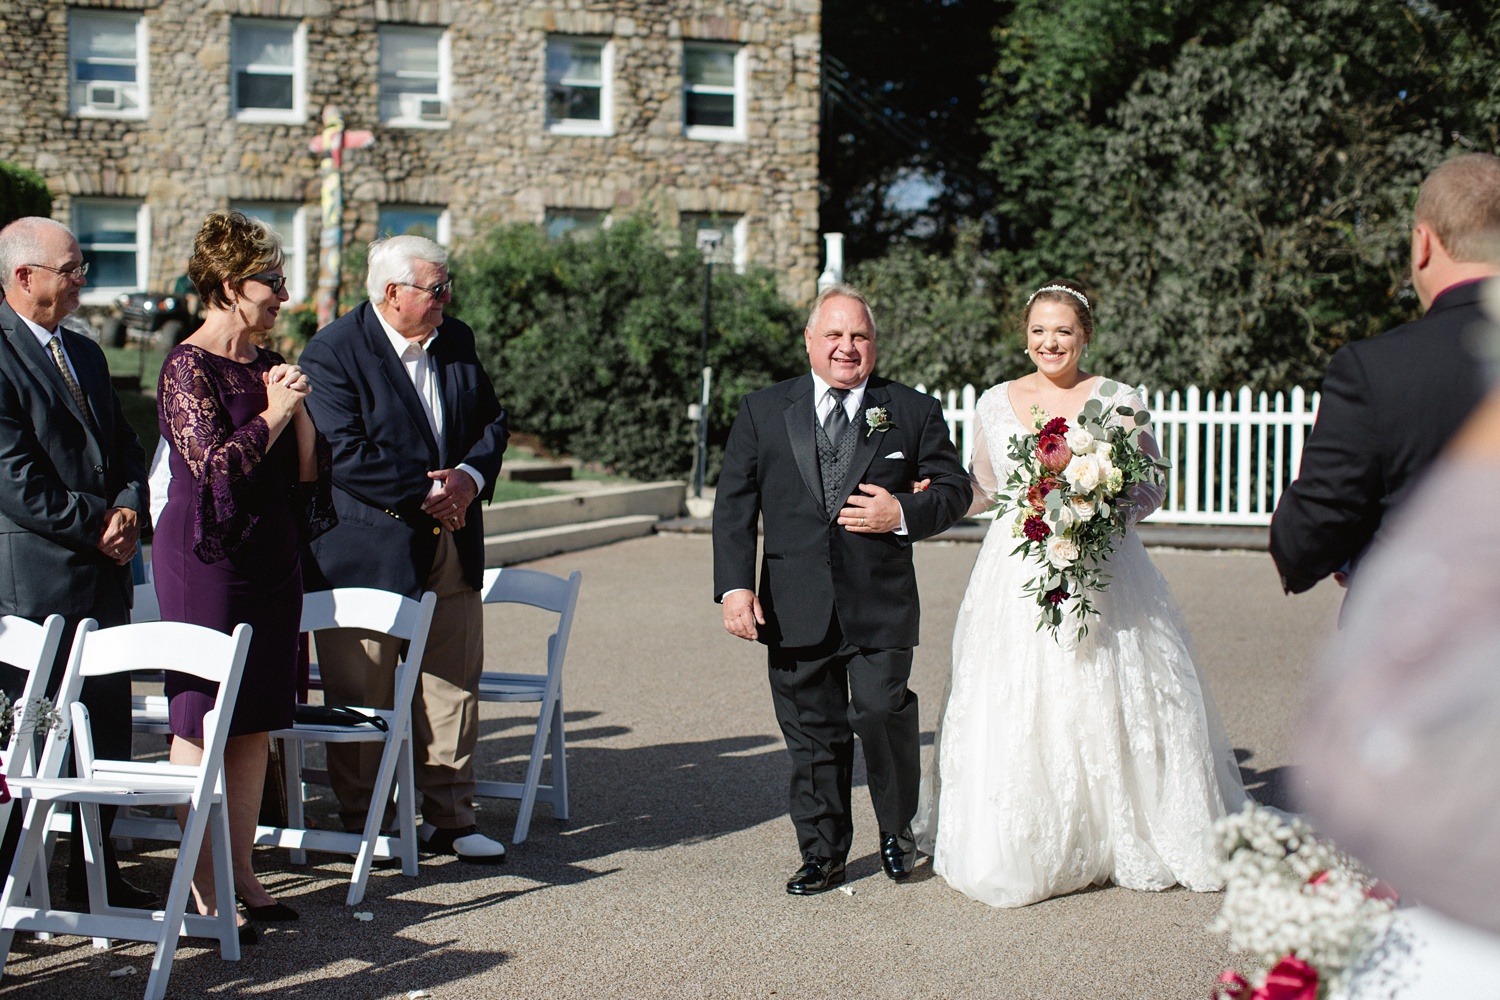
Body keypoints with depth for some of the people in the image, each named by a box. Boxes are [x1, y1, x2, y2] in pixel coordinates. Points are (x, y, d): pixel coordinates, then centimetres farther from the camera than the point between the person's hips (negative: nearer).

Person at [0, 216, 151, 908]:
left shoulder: (85, 354, 17)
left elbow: (125, 449, 18)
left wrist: (128, 509, -2)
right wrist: (96, 526, -10)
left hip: (102, 575, 8)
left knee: (109, 723, 10)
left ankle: (97, 871, 21)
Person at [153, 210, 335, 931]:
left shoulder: (267, 366, 13)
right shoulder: (188, 366, -8)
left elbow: (307, 472, 11)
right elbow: (214, 465, -16)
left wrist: (300, 411, -4)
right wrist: (273, 413, -10)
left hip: (272, 558, 7)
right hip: (207, 557, -7)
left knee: (255, 723, 8)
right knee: (201, 722, -4)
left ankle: (242, 874, 15)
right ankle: (203, 889, 1)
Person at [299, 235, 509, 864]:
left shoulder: (456, 342, 11)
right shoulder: (334, 352, -10)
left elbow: (492, 422, 14)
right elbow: (347, 454, -18)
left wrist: (470, 476, -6)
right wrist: (425, 494, -16)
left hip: (451, 545, 6)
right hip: (369, 547, -6)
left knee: (453, 686, 9)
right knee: (364, 697, 3)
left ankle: (449, 817, 20)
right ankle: (360, 822, 16)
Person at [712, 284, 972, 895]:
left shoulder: (913, 413, 6)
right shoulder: (762, 413, 8)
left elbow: (953, 488, 9)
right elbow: (733, 506, 5)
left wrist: (903, 513, -11)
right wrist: (735, 587, -5)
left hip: (881, 604, -1)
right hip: (795, 609, 1)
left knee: (881, 713, -9)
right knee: (811, 732, 7)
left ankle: (897, 828, 19)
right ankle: (823, 855, 21)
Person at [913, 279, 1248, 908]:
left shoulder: (1118, 402, 1)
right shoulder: (995, 404, 8)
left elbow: (1151, 488, 4)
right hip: (1016, 576, 2)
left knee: (1105, 707, -2)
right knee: (1014, 711, 0)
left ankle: (1121, 838, 14)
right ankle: (1025, 850, 12)